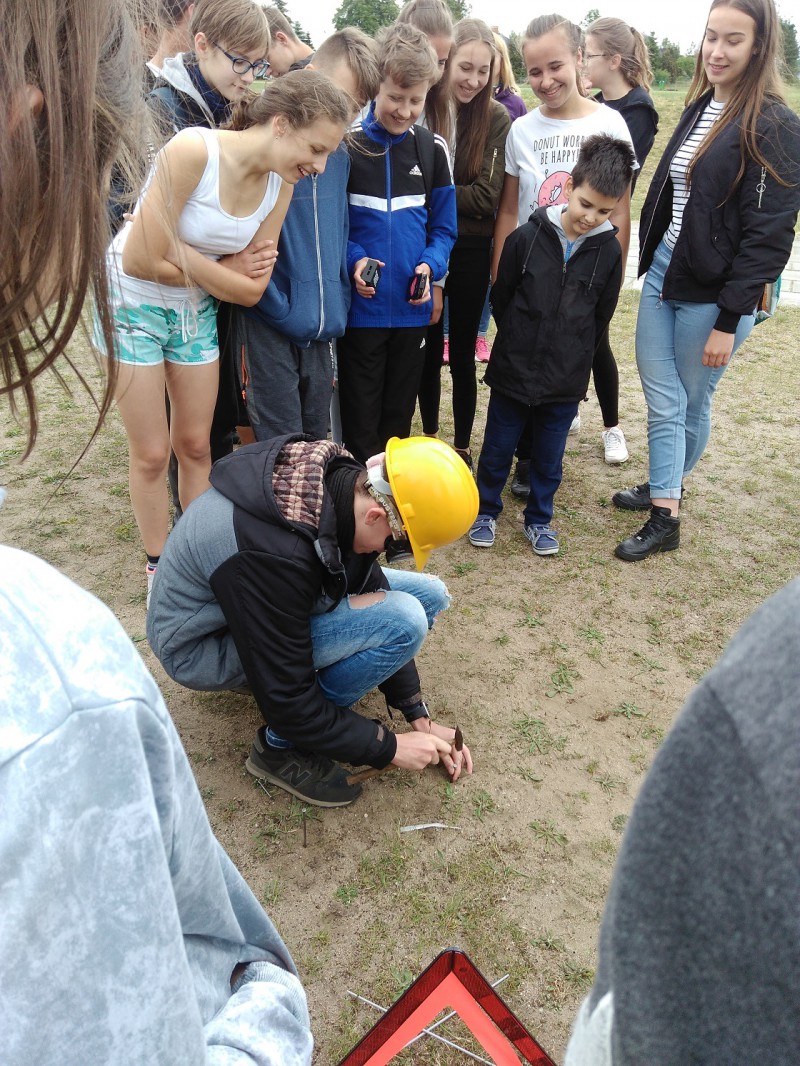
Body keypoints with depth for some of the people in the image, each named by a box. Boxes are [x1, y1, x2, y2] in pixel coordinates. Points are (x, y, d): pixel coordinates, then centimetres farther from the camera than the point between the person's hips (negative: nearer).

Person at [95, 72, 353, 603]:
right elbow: (143, 260, -26)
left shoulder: (281, 185, -9)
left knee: (195, 445, 10)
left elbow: (249, 289, -9)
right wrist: (219, 270, -14)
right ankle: (159, 571, 22)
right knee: (152, 453, 3)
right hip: (132, 302, -5)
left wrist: (176, 249, -19)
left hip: (196, 311, 5)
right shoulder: (193, 150, -27)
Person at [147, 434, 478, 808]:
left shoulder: (343, 482, -15)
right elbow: (286, 704, -28)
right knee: (404, 619, -26)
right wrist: (389, 746, -15)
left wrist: (419, 716, 0)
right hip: (203, 644, -7)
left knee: (429, 594, 0)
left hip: (265, 601, 7)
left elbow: (370, 589, -2)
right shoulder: (273, 556, -38)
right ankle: (283, 747, -7)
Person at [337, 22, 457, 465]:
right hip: (362, 304, -3)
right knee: (361, 412, 6)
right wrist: (353, 260, -19)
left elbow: (443, 225, 8)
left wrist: (430, 264, -10)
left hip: (412, 306, 3)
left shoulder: (433, 149, 5)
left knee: (400, 410, 15)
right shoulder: (347, 145, -5)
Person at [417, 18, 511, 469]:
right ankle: (428, 440, 29)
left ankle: (462, 446, 24)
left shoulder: (497, 119, -5)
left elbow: (486, 197, -12)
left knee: (462, 356, 8)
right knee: (428, 352, 12)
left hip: (470, 254, -1)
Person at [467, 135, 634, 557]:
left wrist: (572, 354, 9)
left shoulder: (608, 250, -5)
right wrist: (518, 342, 7)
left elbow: (601, 317, 6)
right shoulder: (527, 237, -10)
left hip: (566, 380, 1)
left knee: (549, 458, 14)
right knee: (497, 450, 12)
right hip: (513, 369, -1)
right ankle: (486, 510, 33)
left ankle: (538, 518, 34)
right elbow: (500, 298, 2)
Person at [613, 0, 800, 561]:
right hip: (662, 273, 7)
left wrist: (729, 319, -18)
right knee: (662, 400, 7)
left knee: (692, 403, 9)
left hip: (713, 292, -7)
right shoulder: (698, 109, 11)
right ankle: (665, 513, 19)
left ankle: (667, 489, 28)